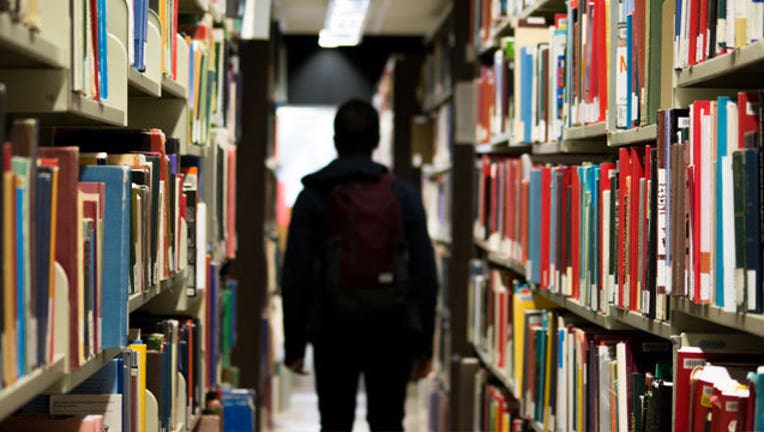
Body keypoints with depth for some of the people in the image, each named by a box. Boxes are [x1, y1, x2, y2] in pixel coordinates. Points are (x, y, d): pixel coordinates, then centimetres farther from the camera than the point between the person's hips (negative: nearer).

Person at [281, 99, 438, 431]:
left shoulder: (313, 197, -1)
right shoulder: (404, 195, 1)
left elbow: (295, 276, -3)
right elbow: (425, 274, 0)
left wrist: (294, 344, 3)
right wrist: (423, 344, 5)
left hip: (333, 331, 0)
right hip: (391, 330, 0)